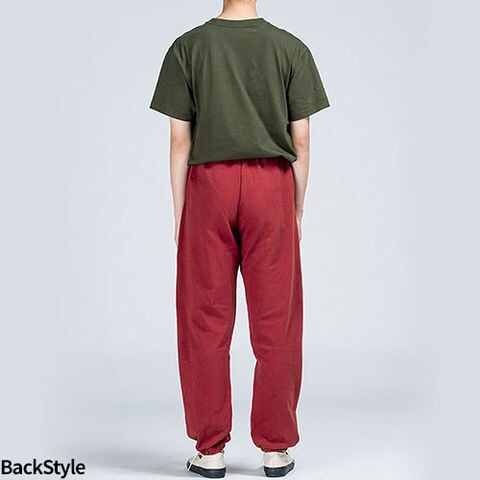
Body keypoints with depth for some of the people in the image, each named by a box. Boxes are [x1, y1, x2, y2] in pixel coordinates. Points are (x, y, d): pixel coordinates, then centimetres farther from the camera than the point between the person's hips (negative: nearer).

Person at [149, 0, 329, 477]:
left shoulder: (187, 47, 2)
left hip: (208, 186, 0)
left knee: (206, 319, 6)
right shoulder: (291, 48, 2)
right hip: (271, 186, 0)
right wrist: (297, 210, 10)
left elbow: (180, 142, -1)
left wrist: (179, 215, 6)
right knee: (274, 321, 6)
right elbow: (301, 142, 0)